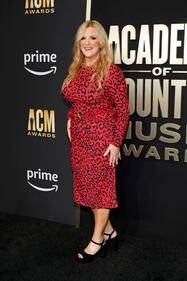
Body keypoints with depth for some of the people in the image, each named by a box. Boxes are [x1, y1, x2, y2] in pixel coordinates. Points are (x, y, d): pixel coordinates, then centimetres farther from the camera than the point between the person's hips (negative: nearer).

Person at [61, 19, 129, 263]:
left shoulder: (111, 71, -13)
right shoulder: (75, 70, 7)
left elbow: (123, 110, -12)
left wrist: (116, 143, -14)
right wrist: (70, 120, 5)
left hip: (102, 138, -7)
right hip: (79, 138, 7)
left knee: (101, 186, 5)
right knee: (86, 185, 13)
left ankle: (97, 240, 20)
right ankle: (109, 232, 31)